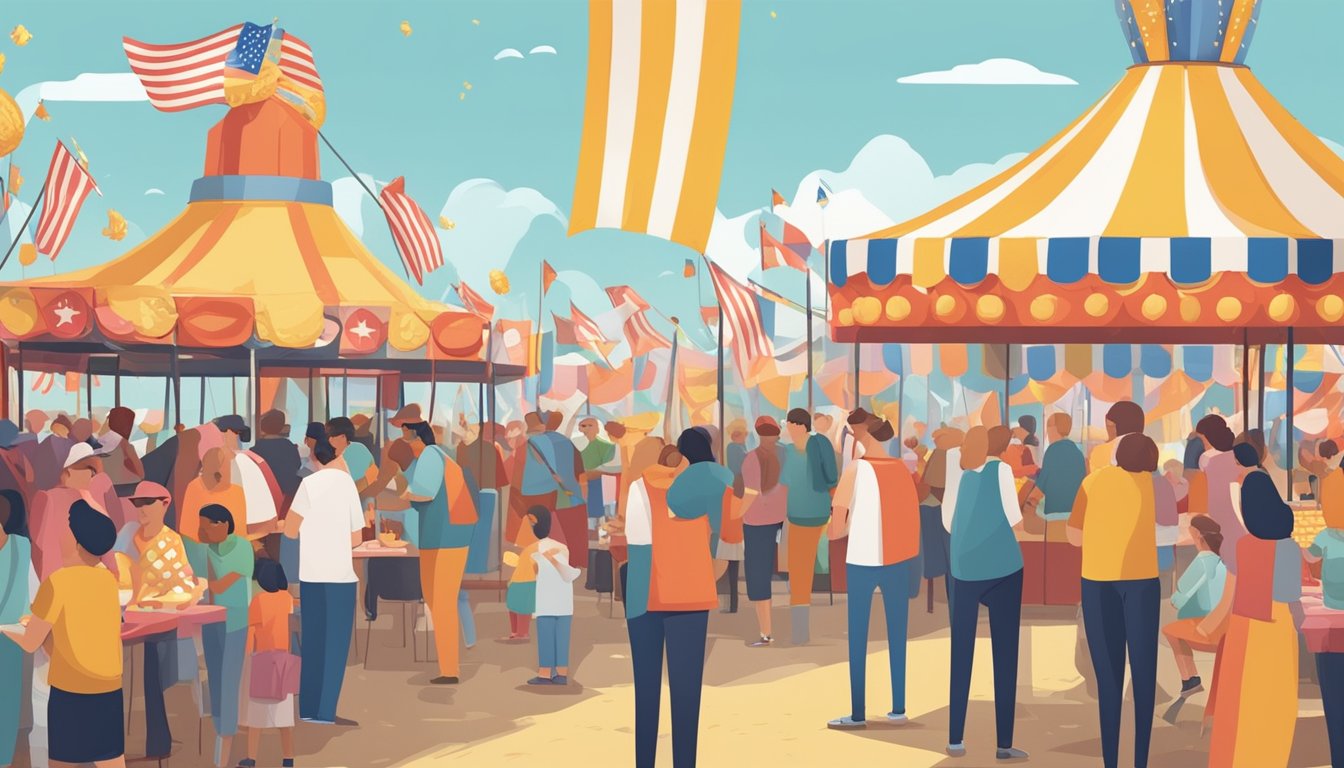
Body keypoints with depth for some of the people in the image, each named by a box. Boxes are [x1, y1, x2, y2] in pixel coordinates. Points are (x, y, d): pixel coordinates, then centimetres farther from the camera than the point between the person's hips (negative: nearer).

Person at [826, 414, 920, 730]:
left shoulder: (856, 469, -9)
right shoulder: (903, 469, 4)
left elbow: (836, 530, -10)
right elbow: (908, 518, 7)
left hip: (863, 561, -4)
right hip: (899, 561, 4)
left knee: (858, 639, 3)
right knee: (897, 637, 11)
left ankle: (858, 713, 3)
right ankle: (898, 708, 14)